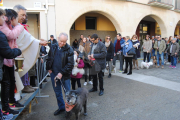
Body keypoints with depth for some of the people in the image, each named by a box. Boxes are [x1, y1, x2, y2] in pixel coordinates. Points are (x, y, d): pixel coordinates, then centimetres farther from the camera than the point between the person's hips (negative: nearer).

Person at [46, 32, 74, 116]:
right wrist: (49, 68, 4)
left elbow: (70, 64, -14)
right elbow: (49, 58, 14)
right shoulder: (53, 47, 3)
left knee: (68, 92, 7)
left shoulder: (69, 49, -11)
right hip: (53, 73, 5)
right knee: (57, 92, 16)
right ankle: (61, 107, 33)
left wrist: (62, 73, -18)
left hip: (64, 74, -4)